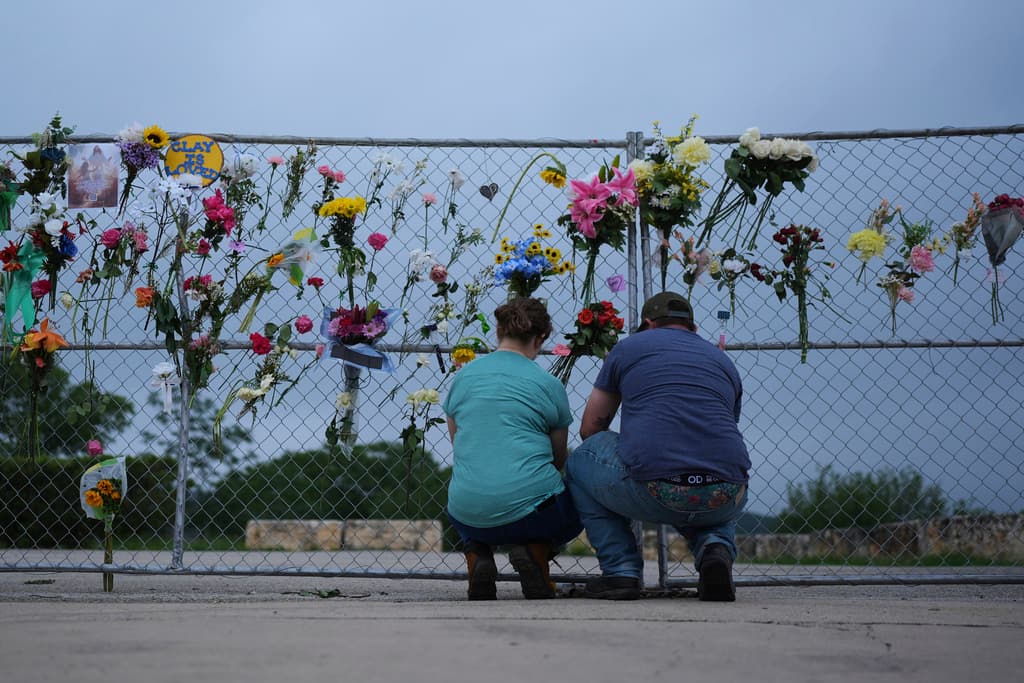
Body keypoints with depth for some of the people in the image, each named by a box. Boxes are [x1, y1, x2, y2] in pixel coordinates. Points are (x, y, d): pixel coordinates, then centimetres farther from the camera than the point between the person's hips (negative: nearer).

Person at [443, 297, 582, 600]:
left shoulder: (463, 376, 9)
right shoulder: (548, 385, 1)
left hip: (467, 514, 3)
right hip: (530, 507, -2)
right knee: (574, 513, 32)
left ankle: (477, 554, 6)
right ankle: (534, 549, -1)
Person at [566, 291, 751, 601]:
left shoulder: (628, 347, 19)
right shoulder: (723, 360, 28)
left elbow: (590, 429, 27)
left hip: (652, 493, -3)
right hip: (722, 502, 3)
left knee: (581, 460, 28)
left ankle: (620, 570, 15)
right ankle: (715, 547, 8)